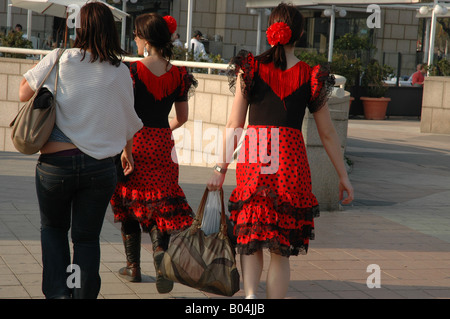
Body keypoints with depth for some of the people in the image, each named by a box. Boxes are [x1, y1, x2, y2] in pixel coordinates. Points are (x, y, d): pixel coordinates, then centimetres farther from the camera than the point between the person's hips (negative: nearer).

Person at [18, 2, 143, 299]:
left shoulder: (58, 60, -7)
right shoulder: (121, 73, 0)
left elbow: (24, 93, 3)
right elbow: (129, 125, 8)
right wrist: (127, 149, 28)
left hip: (56, 162, -1)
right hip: (100, 166, 1)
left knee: (53, 227, 20)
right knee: (87, 238, 13)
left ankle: (57, 291, 7)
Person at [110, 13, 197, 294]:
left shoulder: (132, 71, -11)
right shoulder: (178, 75, 1)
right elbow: (182, 118, 9)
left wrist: (125, 149, -13)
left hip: (134, 141, -2)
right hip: (162, 145, 3)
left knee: (129, 202, 13)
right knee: (160, 202, 6)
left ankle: (133, 266, 21)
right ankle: (160, 249, -23)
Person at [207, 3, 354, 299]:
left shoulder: (250, 69, 1)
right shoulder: (311, 77, 2)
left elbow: (234, 125, 0)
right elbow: (328, 134, 7)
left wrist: (221, 169, 5)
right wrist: (344, 176, 14)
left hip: (252, 161, 0)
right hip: (292, 163, 0)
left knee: (250, 237, 12)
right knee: (282, 247, 9)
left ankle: (251, 293, -11)